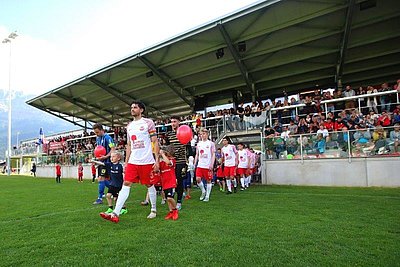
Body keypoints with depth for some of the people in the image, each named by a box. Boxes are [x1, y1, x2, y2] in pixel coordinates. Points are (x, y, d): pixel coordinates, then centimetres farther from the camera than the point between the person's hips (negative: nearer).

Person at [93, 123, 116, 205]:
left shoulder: (107, 138, -14)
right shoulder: (97, 138, 12)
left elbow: (113, 149, -18)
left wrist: (106, 156, -28)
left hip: (106, 161, -9)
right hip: (100, 160, 9)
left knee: (101, 178, -9)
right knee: (104, 179, 12)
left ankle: (100, 198, -1)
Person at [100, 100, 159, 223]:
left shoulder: (148, 122, -3)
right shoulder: (129, 126, 14)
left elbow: (155, 142, -5)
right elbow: (129, 145, 19)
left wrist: (157, 160, -11)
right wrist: (126, 162, 14)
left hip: (147, 161, -5)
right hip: (133, 161, 5)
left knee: (149, 185, 7)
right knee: (126, 184, -3)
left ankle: (153, 210, 24)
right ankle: (115, 214, -5)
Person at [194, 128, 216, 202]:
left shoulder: (211, 143, 0)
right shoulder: (199, 144, 12)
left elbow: (213, 155, -4)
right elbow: (197, 155, 14)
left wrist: (212, 164, -14)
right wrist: (194, 164, 7)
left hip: (208, 165, -3)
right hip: (200, 165, 4)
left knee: (208, 181, 4)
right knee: (198, 179, -7)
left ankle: (207, 196, 14)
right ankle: (203, 191, 17)